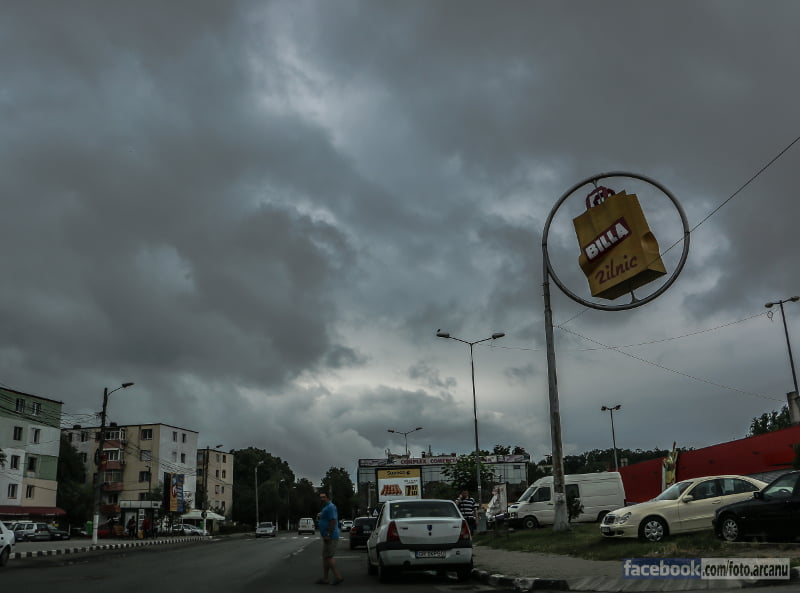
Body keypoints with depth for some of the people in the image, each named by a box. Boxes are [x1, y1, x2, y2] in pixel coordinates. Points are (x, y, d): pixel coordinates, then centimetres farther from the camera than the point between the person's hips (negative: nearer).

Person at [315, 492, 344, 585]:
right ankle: (324, 579, 15)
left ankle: (337, 577, -9)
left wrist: (328, 535, -24)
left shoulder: (330, 507, -14)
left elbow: (333, 521, -22)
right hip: (328, 537, 11)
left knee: (328, 557, -11)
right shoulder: (326, 507, 19)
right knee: (325, 557, 11)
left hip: (330, 537, -11)